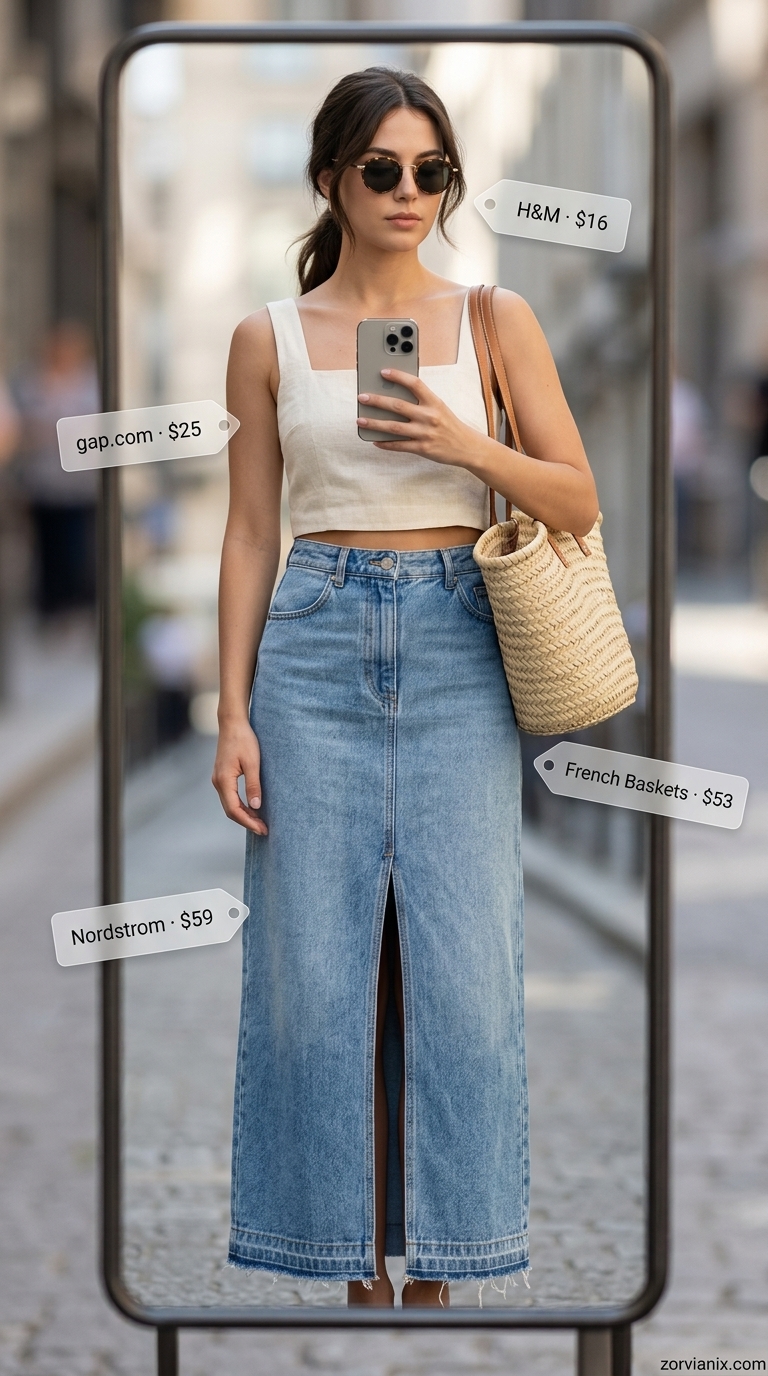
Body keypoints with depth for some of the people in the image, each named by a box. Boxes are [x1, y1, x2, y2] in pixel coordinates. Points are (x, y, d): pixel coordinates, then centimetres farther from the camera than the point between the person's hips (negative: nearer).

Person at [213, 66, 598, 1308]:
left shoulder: (495, 320, 6)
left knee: (460, 963, -4)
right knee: (319, 967, -1)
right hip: (317, 646, 0)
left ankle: (435, 1262, 7)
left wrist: (468, 447, -13)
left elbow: (577, 501, 5)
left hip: (458, 647, 0)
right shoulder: (271, 338, 7)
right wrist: (234, 712, 0)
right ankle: (354, 1264, 10)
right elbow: (251, 532, 7)